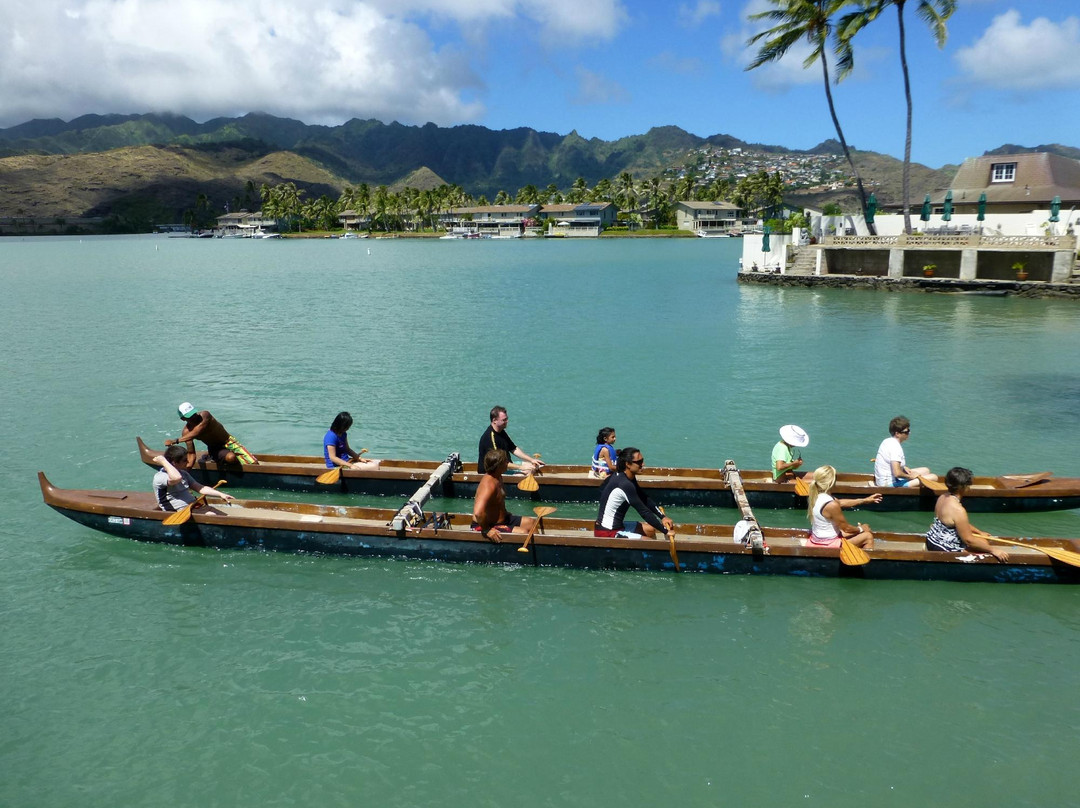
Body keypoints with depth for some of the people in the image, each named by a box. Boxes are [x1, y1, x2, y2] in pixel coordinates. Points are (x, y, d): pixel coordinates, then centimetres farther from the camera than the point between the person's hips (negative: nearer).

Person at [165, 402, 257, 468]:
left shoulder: (204, 415, -21)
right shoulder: (186, 432, -12)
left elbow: (195, 433, -35)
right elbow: (191, 454, -11)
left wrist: (175, 441, -37)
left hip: (228, 442, 1)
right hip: (215, 449, -1)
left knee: (253, 463, -11)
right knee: (231, 457, -38)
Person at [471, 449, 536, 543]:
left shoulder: (497, 477, 4)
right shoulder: (489, 485, -30)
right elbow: (478, 513, -42)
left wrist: (505, 513, 18)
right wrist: (487, 530, -31)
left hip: (501, 519, 11)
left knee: (531, 523, 12)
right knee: (523, 533, -22)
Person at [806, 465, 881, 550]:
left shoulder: (816, 496, -4)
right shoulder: (832, 505, -30)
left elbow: (841, 502, 13)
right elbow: (846, 528, -16)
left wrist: (865, 500, 17)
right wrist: (861, 529, 4)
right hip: (828, 544, -9)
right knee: (868, 536, 4)